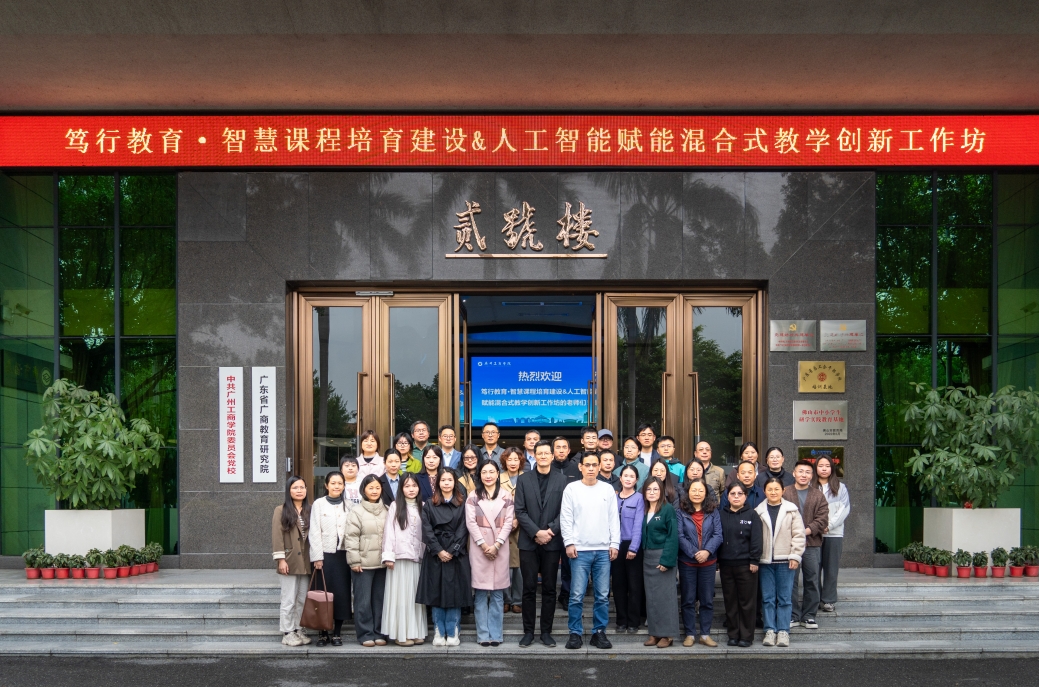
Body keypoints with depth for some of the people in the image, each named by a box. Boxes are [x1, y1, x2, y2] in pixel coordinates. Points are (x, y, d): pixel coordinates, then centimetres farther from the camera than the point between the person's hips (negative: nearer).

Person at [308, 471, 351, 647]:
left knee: (342, 593, 1)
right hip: (325, 554, -2)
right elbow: (314, 532, -2)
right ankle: (323, 633, 7)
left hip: (343, 554, 2)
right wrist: (317, 557, -9)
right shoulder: (319, 504, 2)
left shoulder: (348, 505, 9)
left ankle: (337, 632, 10)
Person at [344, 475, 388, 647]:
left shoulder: (386, 511, 11)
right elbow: (351, 538, -5)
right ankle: (365, 634, 5)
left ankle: (379, 633, 15)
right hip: (363, 563, -4)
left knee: (380, 599, 8)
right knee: (363, 600, -1)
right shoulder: (356, 512, -1)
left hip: (382, 562, 4)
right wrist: (354, 561, -10)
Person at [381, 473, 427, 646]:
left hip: (418, 557, 3)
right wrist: (388, 556, -9)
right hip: (400, 557, -3)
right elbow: (389, 531, -2)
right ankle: (401, 633, 0)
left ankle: (416, 632, 10)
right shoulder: (395, 506, 2)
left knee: (417, 595, 5)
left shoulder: (423, 507, 12)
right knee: (401, 594, -2)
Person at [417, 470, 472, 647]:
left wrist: (452, 551, -10)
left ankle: (452, 633, 4)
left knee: (455, 592, -1)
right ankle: (439, 632, 6)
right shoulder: (429, 505, 8)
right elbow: (427, 530, 0)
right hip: (435, 554, 1)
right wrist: (438, 550, -10)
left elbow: (463, 530, -1)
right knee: (436, 592, 0)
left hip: (456, 554, -1)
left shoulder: (462, 504, 7)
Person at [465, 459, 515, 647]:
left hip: (500, 548, 1)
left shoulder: (505, 497, 9)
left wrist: (497, 545, -9)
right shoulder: (473, 497, 7)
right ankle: (483, 634, 1)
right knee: (481, 593, -2)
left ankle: (495, 634, 5)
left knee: (497, 593, 1)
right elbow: (471, 522, -1)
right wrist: (483, 545, -10)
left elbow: (508, 522, 2)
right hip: (479, 547, -1)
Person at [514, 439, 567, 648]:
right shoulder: (523, 479, 5)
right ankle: (528, 631, 9)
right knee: (529, 588, 2)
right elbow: (520, 511, -1)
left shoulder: (561, 480, 4)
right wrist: (536, 532, -11)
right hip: (528, 542, 0)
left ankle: (546, 631, 11)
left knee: (549, 589, 4)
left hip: (552, 542, 0)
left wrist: (550, 530, -12)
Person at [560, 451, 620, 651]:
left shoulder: (608, 489, 9)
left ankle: (599, 632, 13)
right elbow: (565, 518, 1)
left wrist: (615, 544, 2)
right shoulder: (571, 488, 3)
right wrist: (569, 543, -7)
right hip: (579, 550, -2)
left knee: (603, 595, 4)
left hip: (604, 550, 2)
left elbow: (614, 518, 9)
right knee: (577, 595, -3)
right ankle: (575, 633, 6)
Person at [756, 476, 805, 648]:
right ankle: (770, 631, 9)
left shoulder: (791, 510, 3)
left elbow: (798, 534, 1)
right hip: (765, 561, 1)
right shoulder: (758, 512, 6)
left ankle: (783, 631, 7)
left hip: (785, 561, -1)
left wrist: (795, 556, -6)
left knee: (784, 598, 2)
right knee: (767, 597, 3)